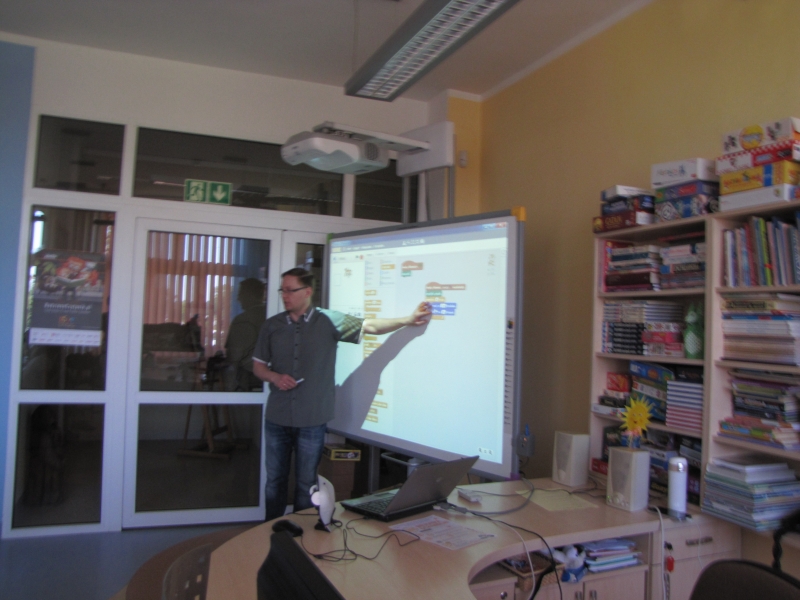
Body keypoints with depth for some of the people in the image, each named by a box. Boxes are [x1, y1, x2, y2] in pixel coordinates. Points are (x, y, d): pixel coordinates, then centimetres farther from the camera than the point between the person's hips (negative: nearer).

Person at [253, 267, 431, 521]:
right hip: (276, 417, 3)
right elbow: (258, 366, 10)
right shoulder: (272, 326, 3)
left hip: (312, 421, -2)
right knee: (275, 480, 15)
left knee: (306, 483, 11)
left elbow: (370, 326, -9)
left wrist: (408, 320, -20)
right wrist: (275, 377, -11)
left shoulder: (329, 321, -5)